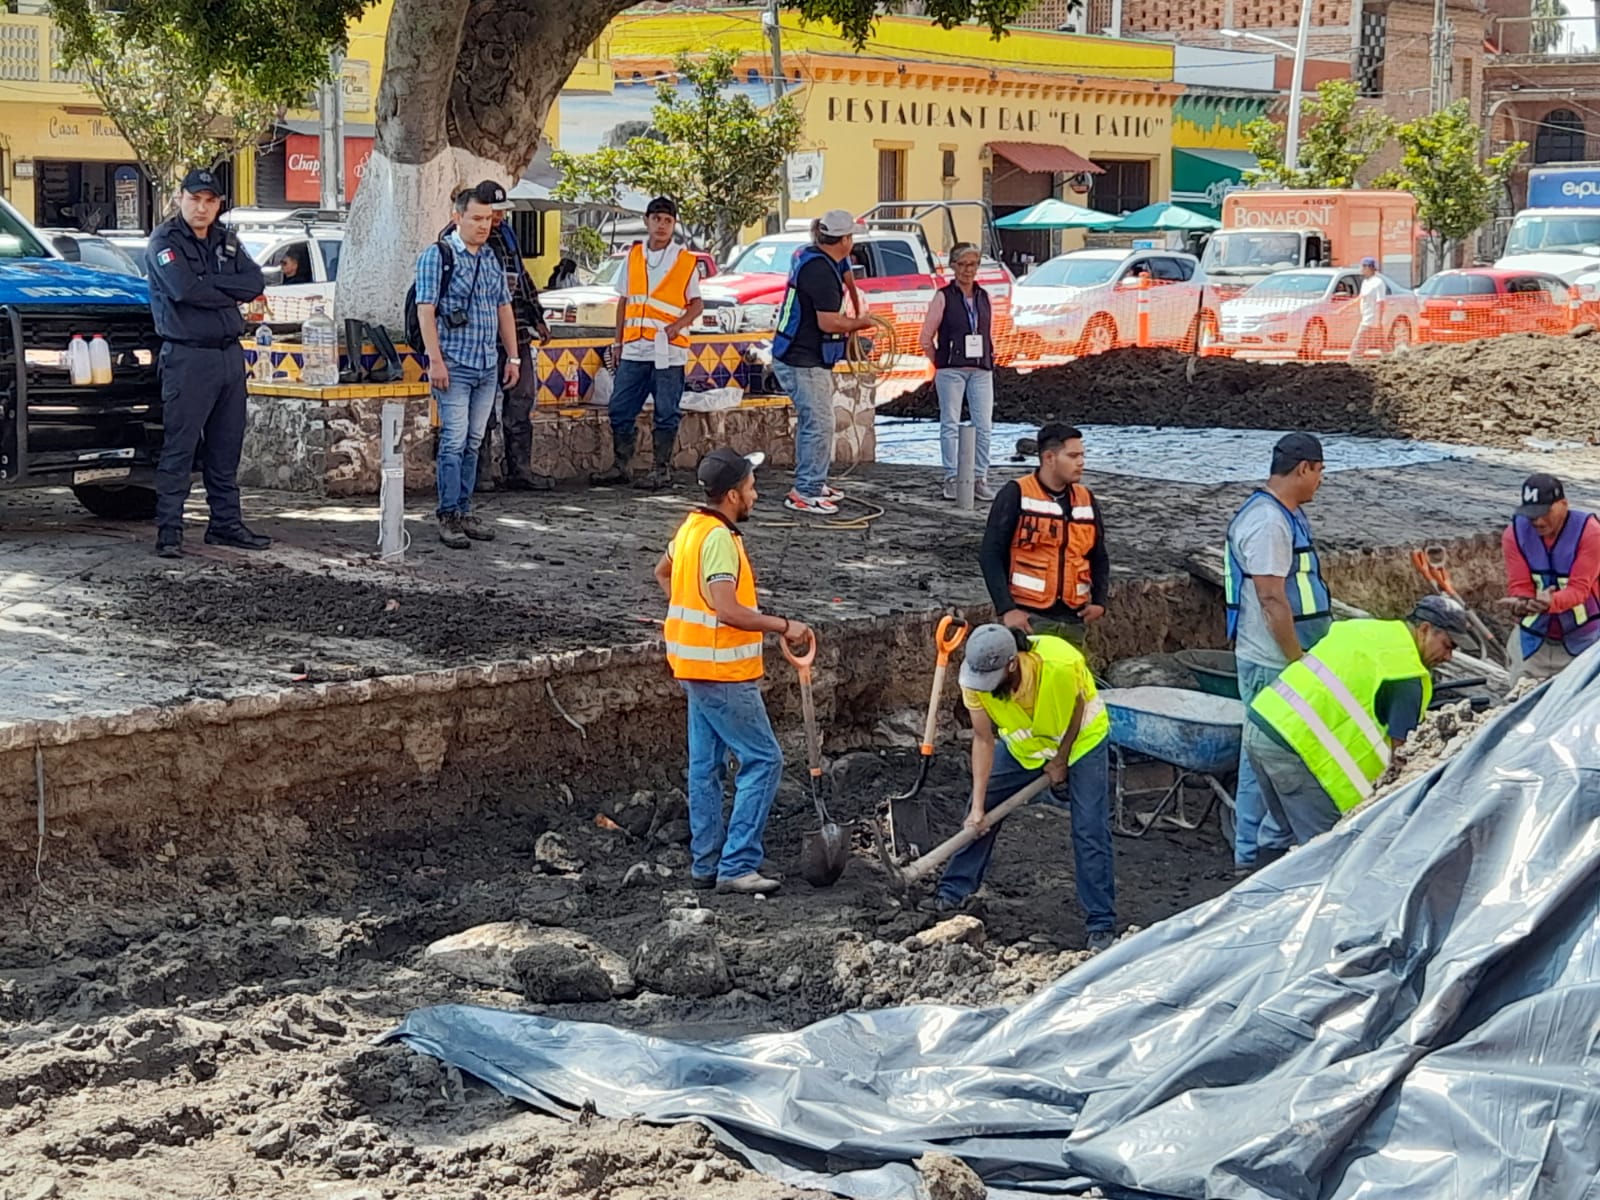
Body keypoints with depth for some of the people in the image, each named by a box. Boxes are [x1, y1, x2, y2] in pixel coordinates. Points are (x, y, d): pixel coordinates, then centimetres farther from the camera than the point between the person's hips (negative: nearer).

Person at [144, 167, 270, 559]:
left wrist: (210, 286, -12)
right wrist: (229, 293, -7)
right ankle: (169, 530, -4)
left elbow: (255, 282, 0)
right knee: (179, 447, -6)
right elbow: (184, 289, -20)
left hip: (230, 354, 7)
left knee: (226, 448, 12)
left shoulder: (226, 242, 15)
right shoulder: (164, 241, -4)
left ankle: (226, 524, 20)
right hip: (188, 357, -7)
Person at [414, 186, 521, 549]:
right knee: (454, 441, -8)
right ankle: (448, 518, -5)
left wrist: (513, 357, 16)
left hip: (488, 367, 6)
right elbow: (425, 309, -12)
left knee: (473, 443, 9)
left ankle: (465, 513, 14)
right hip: (454, 365, -6)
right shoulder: (437, 255, -6)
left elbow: (504, 308, 20)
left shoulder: (492, 258, 14)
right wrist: (435, 360, -18)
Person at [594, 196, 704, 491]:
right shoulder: (634, 256, 10)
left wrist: (677, 326, -15)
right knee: (620, 410, 6)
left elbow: (696, 304, 2)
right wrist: (618, 341, 12)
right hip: (634, 349, 4)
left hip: (668, 351, -4)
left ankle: (661, 470, 9)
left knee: (666, 414, 1)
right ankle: (621, 466, 18)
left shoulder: (684, 262, 0)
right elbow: (624, 301, 16)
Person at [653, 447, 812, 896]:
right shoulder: (719, 539, -21)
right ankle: (737, 865, -6)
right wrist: (783, 626, -21)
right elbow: (728, 611, -28)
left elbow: (663, 573, 26)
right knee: (763, 760, -5)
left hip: (697, 667, 10)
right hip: (722, 673, -10)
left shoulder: (693, 526, 9)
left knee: (706, 766, 13)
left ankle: (706, 863, 19)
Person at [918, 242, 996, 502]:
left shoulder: (983, 297, 11)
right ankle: (951, 479, 6)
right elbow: (926, 338, 1)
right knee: (950, 425, 1)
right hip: (951, 371, -4)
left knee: (984, 426, 1)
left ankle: (980, 478, 8)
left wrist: (990, 360, 11)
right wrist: (941, 363, 6)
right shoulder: (943, 297, -1)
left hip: (981, 370, 4)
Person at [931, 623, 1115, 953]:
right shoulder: (975, 680, -30)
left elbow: (1079, 707, -19)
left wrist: (1061, 759, -8)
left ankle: (1102, 925, -1)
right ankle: (952, 892, 21)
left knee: (1090, 831, -9)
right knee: (981, 817, 4)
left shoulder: (1062, 664, -41)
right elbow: (984, 740, -19)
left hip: (1081, 740, -4)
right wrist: (978, 806, -21)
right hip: (1022, 744, 4)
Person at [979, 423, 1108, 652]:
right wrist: (1007, 608, -14)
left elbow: (1099, 558, 22)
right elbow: (991, 554, -6)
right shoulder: (1016, 495, -4)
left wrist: (1099, 601, 5)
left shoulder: (1086, 500, 13)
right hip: (1027, 616, -5)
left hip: (1073, 619, 6)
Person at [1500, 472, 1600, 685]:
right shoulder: (1515, 533, -10)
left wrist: (1551, 602, -47)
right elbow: (1519, 585, -13)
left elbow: (1579, 588, -25)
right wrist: (1522, 603, -39)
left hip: (1582, 637, -3)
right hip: (1534, 637, 3)